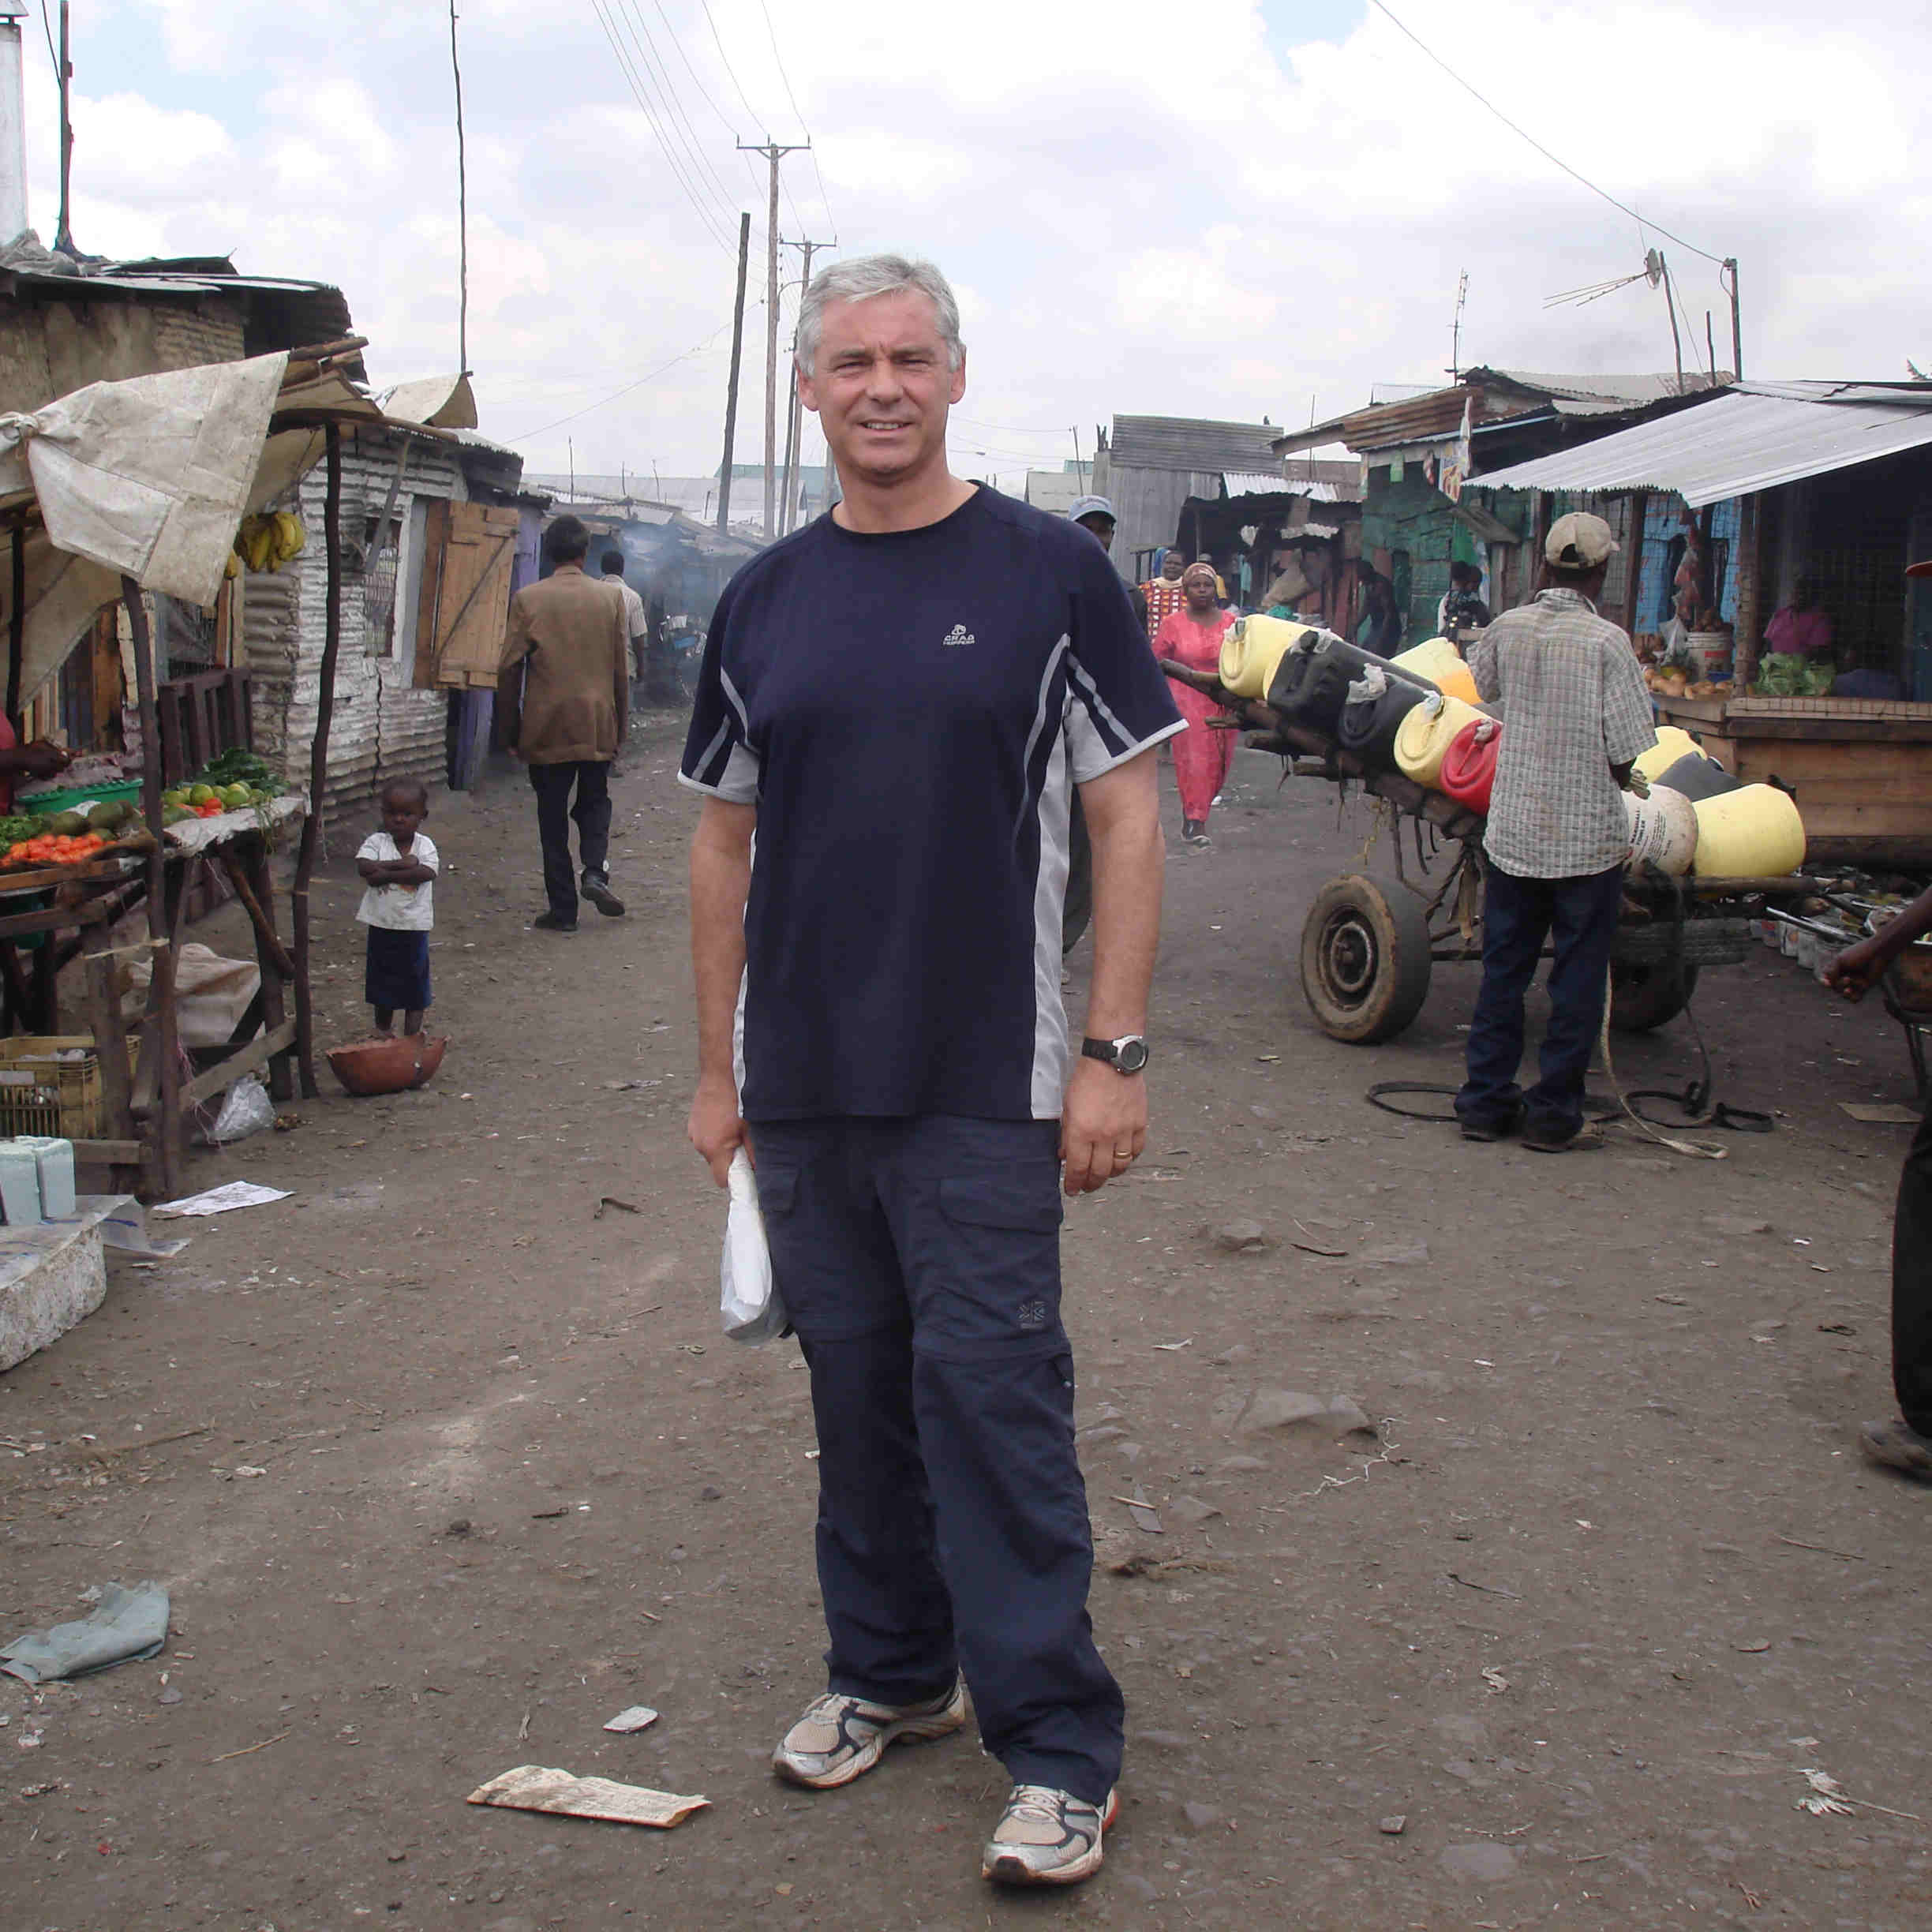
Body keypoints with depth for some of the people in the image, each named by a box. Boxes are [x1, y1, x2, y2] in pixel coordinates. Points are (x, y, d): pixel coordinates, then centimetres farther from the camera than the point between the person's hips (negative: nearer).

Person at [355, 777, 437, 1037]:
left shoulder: (424, 845, -5)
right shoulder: (376, 842, -5)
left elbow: (427, 872, -23)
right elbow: (364, 866, -23)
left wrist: (385, 874, -25)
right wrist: (402, 864, -25)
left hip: (414, 925, -1)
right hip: (382, 925, 1)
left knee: (415, 980, 9)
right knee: (383, 980, 15)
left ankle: (412, 1036, 21)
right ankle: (383, 1032, 33)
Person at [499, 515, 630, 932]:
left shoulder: (528, 600, -4)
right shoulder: (608, 599, 1)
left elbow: (510, 669, -4)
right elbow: (621, 670, 4)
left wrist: (511, 726, 5)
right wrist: (620, 726, 13)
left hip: (547, 728, -2)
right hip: (598, 726, 2)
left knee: (553, 816, 6)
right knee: (594, 802, 19)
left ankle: (562, 909, 6)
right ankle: (595, 871, -6)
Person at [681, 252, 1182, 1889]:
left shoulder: (1050, 572, -2)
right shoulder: (764, 601, 9)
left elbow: (1128, 821, -3)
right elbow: (725, 843, 14)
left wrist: (1113, 1051, -10)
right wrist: (719, 1070, 11)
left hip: (984, 1085, -4)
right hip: (802, 1085, 4)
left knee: (995, 1393, -4)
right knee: (858, 1390, 13)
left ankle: (1060, 1745, 8)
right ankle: (890, 1675, 31)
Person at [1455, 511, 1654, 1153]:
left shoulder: (1507, 628, -2)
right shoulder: (1606, 642, -14)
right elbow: (1624, 757, -14)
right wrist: (1609, 778, 8)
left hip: (1512, 830, 4)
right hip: (1586, 836, -4)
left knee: (1503, 971, 14)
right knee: (1577, 980, 7)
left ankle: (1485, 1101, 20)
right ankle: (1553, 1116, 11)